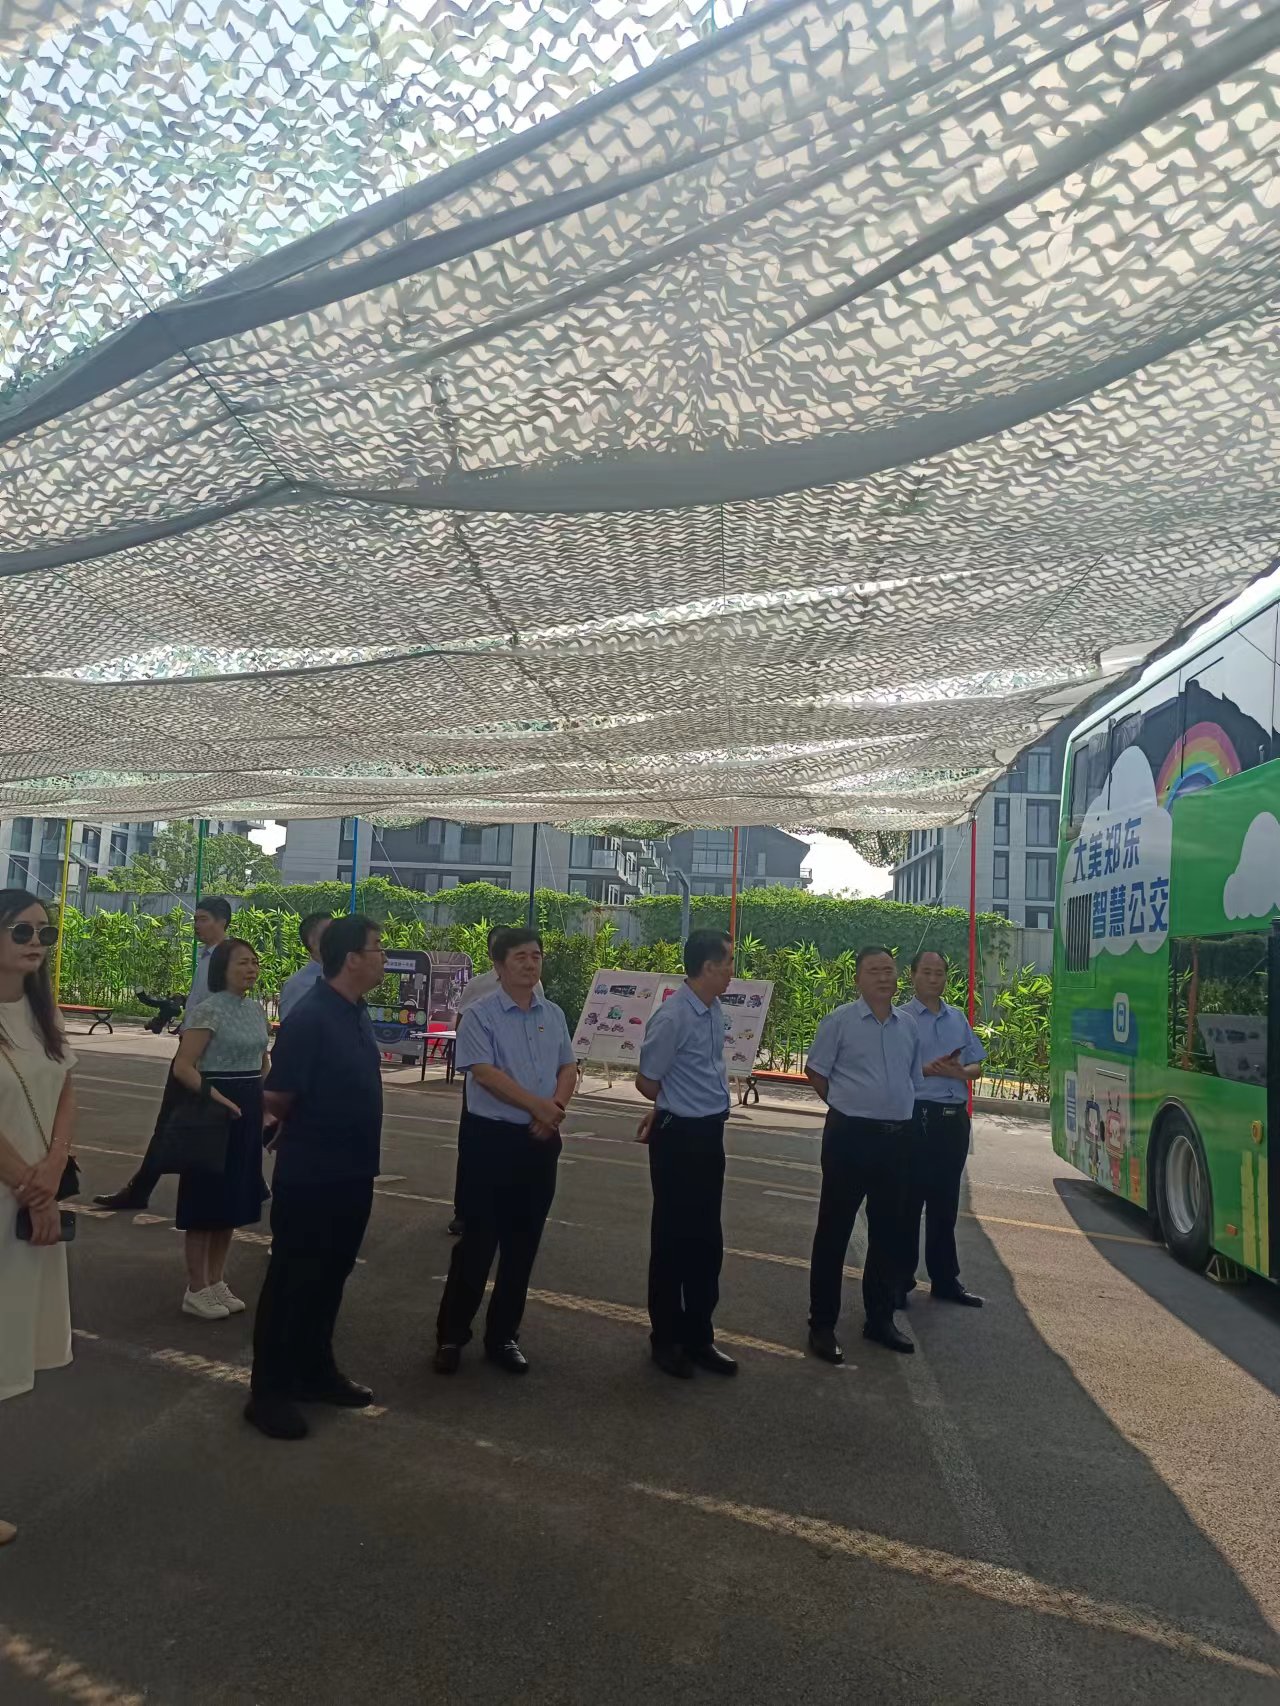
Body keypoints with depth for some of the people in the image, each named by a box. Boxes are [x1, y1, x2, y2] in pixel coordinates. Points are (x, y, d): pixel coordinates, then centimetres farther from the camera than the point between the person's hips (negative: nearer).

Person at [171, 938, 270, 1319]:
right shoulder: (209, 1010, -13)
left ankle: (216, 1282, 26)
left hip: (248, 1112, 7)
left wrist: (269, 1106, 13)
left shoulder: (256, 1009, 9)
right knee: (207, 1201, 1)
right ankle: (196, 1290, 14)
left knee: (234, 1201, 14)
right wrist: (217, 1097, -27)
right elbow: (183, 1067, -18)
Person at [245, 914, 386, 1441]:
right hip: (310, 1175, -8)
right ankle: (269, 1392, 17)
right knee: (292, 1280, 4)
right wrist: (305, 1129, 1)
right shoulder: (309, 1017, -21)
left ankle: (316, 1372, 33)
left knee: (330, 1277, 19)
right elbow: (277, 1098, -18)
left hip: (352, 1171, 8)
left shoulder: (357, 1013, 6)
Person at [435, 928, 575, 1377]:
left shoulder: (554, 1015, 8)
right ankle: (451, 1334, 19)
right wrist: (537, 1105, -17)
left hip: (541, 1140, 5)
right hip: (492, 1137, -5)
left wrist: (555, 1108, -8)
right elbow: (484, 1073, -17)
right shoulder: (480, 1015, -9)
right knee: (478, 1241, 2)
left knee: (523, 1244, 12)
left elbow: (568, 1067, 11)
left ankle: (503, 1335, 26)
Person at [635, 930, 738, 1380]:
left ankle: (698, 1336, 31)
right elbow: (647, 1082, -11)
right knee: (673, 1238, 8)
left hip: (709, 1134, 7)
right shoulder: (672, 1017, -22)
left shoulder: (715, 1011, 2)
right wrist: (672, 1110, 5)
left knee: (707, 1239, 16)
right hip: (679, 1136, -7)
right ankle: (666, 1339, 26)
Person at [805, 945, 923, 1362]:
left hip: (897, 1136, 6)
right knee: (834, 1230, 1)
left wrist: (897, 1111, 15)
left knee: (889, 1231, 15)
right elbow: (815, 1071, 1)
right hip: (850, 1134, -5)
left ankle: (880, 1318, 30)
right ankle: (822, 1324, 12)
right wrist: (850, 1106, 5)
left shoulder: (908, 1025, 9)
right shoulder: (840, 1021, -7)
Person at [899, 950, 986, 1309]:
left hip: (954, 1118, 6)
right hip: (916, 1116, -5)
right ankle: (899, 1281, 8)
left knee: (945, 1202, 14)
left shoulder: (958, 1018, 14)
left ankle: (945, 1280, 24)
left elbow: (977, 1066, 15)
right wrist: (926, 1069, -20)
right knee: (908, 1201, -1)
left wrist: (960, 1072, -6)